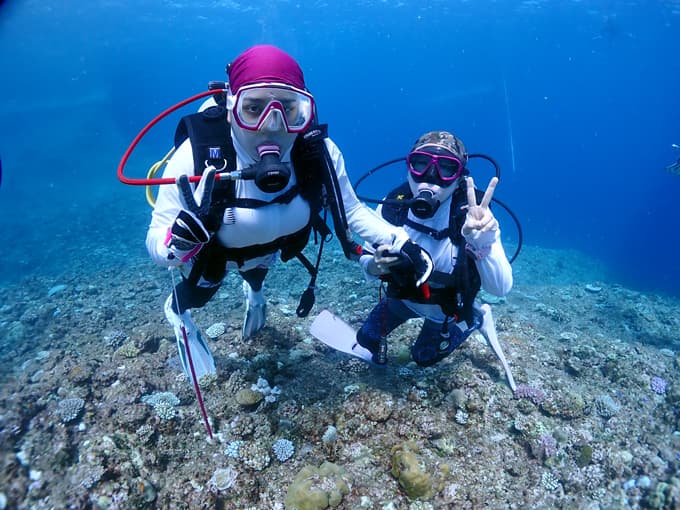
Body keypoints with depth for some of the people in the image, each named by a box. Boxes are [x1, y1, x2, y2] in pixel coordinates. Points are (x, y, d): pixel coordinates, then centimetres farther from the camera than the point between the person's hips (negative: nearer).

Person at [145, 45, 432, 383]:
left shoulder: (319, 152, -35)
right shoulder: (197, 155, -41)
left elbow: (351, 211, -17)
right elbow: (156, 245, -35)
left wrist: (402, 244, -29)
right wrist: (186, 232, -57)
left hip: (270, 248, 3)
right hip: (209, 253, -2)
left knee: (257, 275, 37)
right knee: (197, 296, 27)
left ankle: (253, 290, 76)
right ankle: (176, 310, 65)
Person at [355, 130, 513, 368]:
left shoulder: (473, 218, -35)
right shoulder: (392, 206, -27)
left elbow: (501, 288, -38)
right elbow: (367, 258, -12)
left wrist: (483, 246, -57)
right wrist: (373, 266, -37)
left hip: (447, 309, -2)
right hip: (403, 296, 2)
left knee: (424, 357, 22)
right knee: (366, 340, 14)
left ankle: (475, 320, 39)